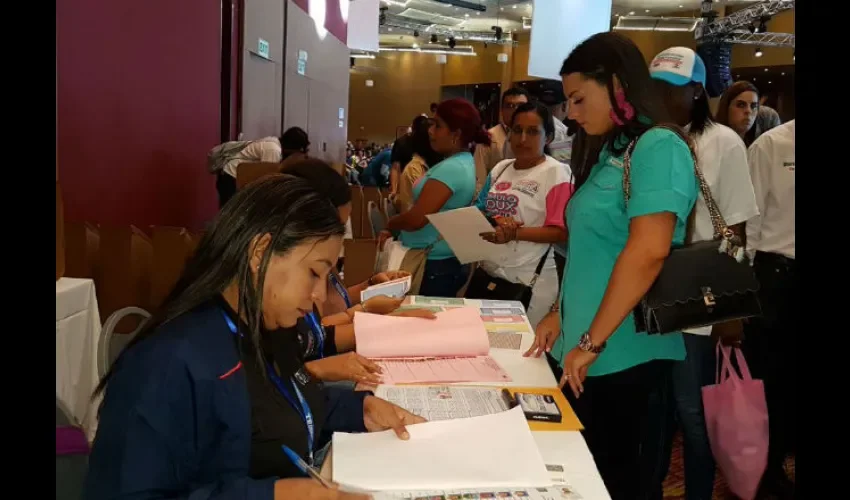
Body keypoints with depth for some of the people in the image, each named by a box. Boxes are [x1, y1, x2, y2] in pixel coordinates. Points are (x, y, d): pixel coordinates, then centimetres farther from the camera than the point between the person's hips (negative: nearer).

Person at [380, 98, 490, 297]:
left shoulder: (450, 169, -21)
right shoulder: (463, 162, 10)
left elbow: (416, 219, -25)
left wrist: (389, 224, -5)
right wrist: (393, 231, 7)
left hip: (434, 266, -10)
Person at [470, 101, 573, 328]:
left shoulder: (557, 173, -8)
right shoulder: (500, 168, 11)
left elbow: (560, 232, -13)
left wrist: (515, 233, -24)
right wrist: (494, 223, -8)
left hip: (528, 281, -6)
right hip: (487, 272, 6)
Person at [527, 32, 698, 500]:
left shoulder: (657, 146, -14)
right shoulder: (610, 151, 13)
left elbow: (648, 253, -24)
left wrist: (592, 341, -20)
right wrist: (561, 314, 13)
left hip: (623, 354, -8)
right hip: (584, 354, 8)